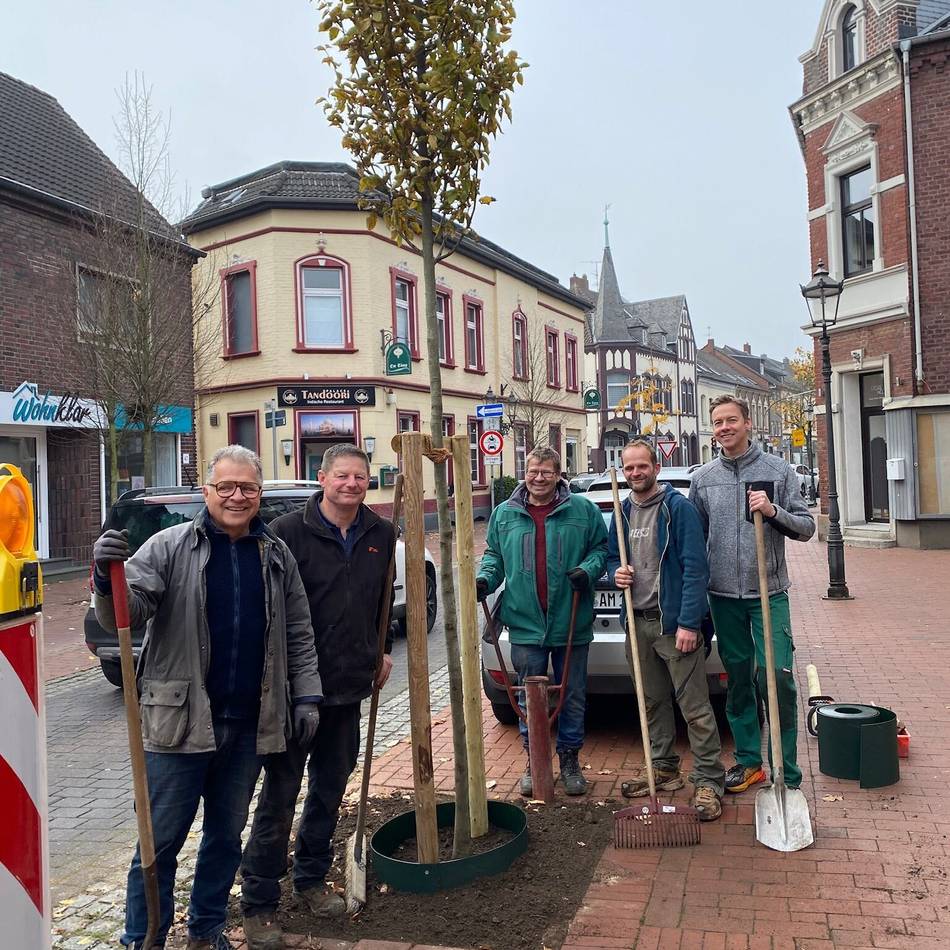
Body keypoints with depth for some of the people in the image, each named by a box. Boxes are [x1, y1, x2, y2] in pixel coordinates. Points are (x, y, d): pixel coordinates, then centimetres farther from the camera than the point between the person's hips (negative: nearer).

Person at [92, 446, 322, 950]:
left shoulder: (276, 554, 6)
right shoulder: (170, 547, -5)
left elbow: (298, 633, 12)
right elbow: (124, 613, -13)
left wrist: (306, 695, 7)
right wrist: (108, 578, -33)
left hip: (250, 725, 4)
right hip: (181, 720, -4)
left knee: (227, 834, 18)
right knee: (161, 838, 6)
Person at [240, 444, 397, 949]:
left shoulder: (381, 534, 6)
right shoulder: (288, 532, -12)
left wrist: (383, 651, 18)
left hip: (349, 685, 6)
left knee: (330, 787, 17)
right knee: (280, 793, 3)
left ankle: (311, 878, 35)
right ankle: (258, 901, 16)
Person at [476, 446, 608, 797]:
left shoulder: (582, 510, 0)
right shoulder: (504, 514, 6)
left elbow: (602, 547, 7)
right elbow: (494, 555, 15)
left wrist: (589, 569, -12)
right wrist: (485, 578, -3)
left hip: (572, 623, -1)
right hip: (526, 624, 1)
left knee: (573, 697, 10)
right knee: (529, 698, 10)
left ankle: (569, 759, 26)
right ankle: (534, 761, 25)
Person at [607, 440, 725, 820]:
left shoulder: (678, 507, -9)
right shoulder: (622, 512, 11)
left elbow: (695, 568, -14)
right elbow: (611, 557, 23)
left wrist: (688, 623, -19)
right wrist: (615, 572, -2)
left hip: (674, 621, -7)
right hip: (638, 622, 7)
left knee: (695, 706, -4)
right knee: (653, 702, 16)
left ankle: (708, 781, 5)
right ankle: (664, 769, 29)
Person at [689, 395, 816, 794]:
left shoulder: (778, 470, 0)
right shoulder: (702, 478, 7)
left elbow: (806, 527, -1)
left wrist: (773, 512, -21)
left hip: (769, 593, -3)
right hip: (723, 596, 3)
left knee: (777, 677, -8)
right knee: (738, 679, 11)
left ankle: (785, 772, 4)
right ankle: (749, 759, 24)